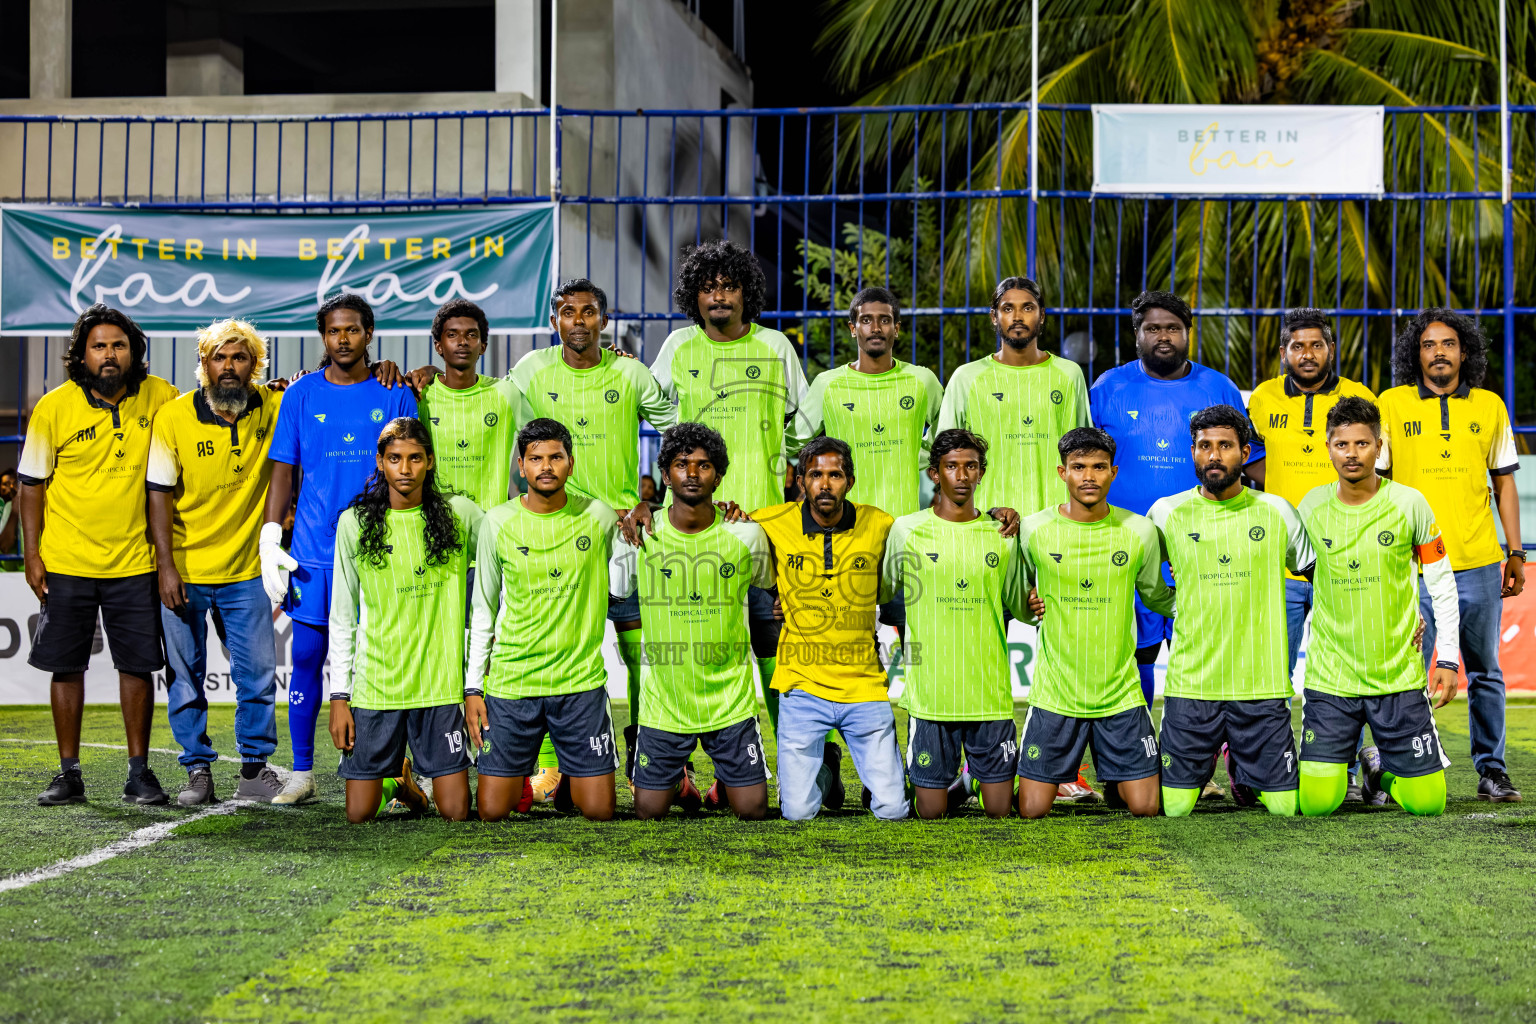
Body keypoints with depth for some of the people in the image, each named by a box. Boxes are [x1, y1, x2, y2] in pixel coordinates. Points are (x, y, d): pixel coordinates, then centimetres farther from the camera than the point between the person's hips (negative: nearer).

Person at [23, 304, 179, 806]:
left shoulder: (158, 396, -1)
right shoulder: (54, 407, -5)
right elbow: (32, 484, 0)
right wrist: (31, 554, -6)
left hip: (134, 562, 1)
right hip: (66, 562, -1)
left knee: (137, 665, 3)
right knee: (67, 666, 5)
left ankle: (139, 773, 12)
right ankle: (69, 774, 14)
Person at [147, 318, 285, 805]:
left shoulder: (271, 408, -2)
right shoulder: (173, 417, -8)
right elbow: (159, 494, -8)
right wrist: (166, 566, -14)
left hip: (245, 570, 2)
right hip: (183, 570, -2)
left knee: (258, 674, 4)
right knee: (185, 675, 4)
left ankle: (255, 770, 16)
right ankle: (198, 771, 15)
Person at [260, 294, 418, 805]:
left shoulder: (395, 395, 5)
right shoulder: (301, 394, 6)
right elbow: (283, 471, 7)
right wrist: (270, 538, -3)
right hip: (314, 551, 1)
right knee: (306, 659, 2)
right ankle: (301, 774, 12)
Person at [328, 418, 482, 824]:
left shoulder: (460, 514, 1)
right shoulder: (354, 523, 1)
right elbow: (342, 619, 5)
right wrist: (339, 696, 0)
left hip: (441, 684, 0)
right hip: (375, 685, 0)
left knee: (456, 813, -2)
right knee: (359, 815, 0)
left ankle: (415, 772, 30)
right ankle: (396, 778, 32)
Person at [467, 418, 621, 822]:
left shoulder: (598, 517, 0)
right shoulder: (497, 522, 0)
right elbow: (484, 611, 7)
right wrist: (473, 686, 4)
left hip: (581, 682, 0)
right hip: (511, 681, 0)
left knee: (599, 812, -1)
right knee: (492, 811, 0)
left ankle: (570, 778, 28)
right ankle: (522, 772, 30)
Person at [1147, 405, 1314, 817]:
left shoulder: (1277, 512, 4)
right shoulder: (1166, 513, 2)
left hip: (1261, 685, 1)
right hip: (1190, 686, 0)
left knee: (1285, 807, 0)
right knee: (1174, 808, -2)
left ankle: (1240, 765, 32)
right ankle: (1205, 760, 32)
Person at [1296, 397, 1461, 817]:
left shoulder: (1408, 503, -4)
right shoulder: (1312, 506, -1)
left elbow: (1442, 581, 3)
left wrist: (1448, 659, 1)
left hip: (1399, 675, 0)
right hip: (1330, 677, 0)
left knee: (1427, 801, 0)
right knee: (1317, 802, -7)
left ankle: (1379, 766, 31)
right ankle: (1336, 760, 26)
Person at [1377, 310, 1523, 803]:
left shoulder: (1489, 406, 9)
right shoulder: (1392, 404, 3)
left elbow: (1503, 483, 14)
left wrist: (1516, 552, 9)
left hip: (1479, 562, 2)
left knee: (1485, 673, 8)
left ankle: (1491, 770, 17)